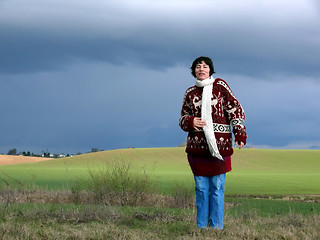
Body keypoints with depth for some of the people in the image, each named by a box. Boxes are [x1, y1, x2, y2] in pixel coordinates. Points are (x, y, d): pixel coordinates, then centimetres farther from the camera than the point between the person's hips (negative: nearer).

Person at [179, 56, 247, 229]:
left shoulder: (220, 86, 5)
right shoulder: (190, 93, 14)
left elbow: (235, 110, 3)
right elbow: (183, 118, 19)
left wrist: (240, 134, -6)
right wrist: (190, 121, -5)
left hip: (219, 145, -3)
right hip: (197, 145, 3)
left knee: (217, 188, -1)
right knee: (201, 188, 5)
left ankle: (216, 227, 4)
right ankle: (201, 226, 11)